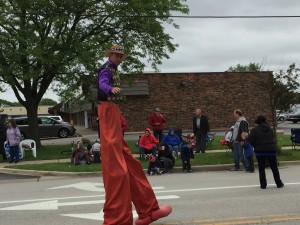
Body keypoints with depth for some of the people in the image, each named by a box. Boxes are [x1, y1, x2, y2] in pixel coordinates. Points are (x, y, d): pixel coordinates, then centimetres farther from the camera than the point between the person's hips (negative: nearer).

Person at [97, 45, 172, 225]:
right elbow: (102, 83, -29)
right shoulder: (106, 69, -7)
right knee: (115, 166, -12)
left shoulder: (113, 71, 23)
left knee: (128, 162, 11)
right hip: (108, 111, -11)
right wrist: (112, 89, -51)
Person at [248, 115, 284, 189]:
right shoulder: (270, 129, 9)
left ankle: (263, 184, 4)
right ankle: (279, 183, 17)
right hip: (271, 150, 3)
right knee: (274, 168, 11)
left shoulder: (255, 130, -6)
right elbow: (273, 139, 15)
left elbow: (250, 141, -12)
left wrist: (256, 145, 6)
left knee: (261, 168, 5)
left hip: (260, 151, -3)